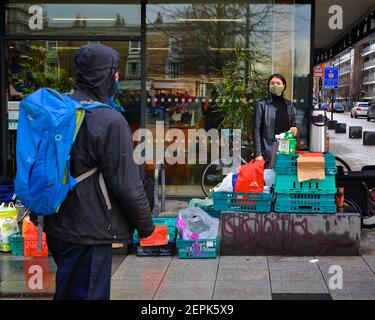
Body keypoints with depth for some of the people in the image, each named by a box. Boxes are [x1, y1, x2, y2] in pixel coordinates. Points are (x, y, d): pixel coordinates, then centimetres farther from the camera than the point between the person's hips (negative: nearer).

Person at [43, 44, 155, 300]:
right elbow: (127, 184, -19)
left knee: (66, 291, 24)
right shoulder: (110, 121, -22)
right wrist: (145, 225, -4)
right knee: (88, 293, 4)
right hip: (89, 233, -8)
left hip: (55, 228, 8)